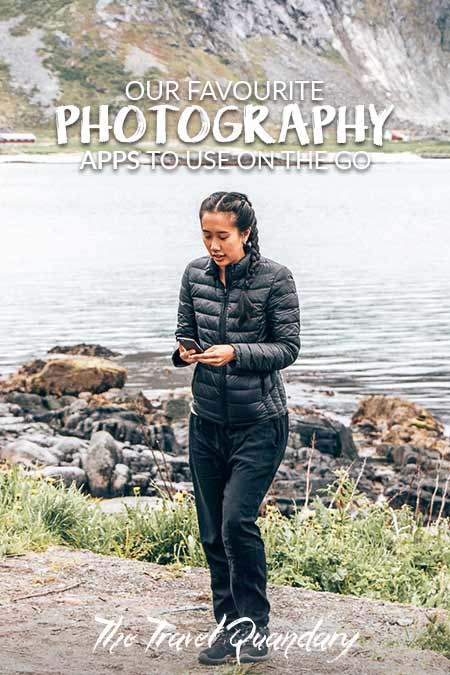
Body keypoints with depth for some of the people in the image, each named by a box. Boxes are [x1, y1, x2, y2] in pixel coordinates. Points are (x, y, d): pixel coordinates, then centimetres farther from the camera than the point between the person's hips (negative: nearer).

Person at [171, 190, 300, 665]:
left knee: (237, 521, -16)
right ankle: (229, 627, 22)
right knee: (212, 533, 8)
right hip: (207, 421, 5)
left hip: (259, 422, -5)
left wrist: (235, 353, -23)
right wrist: (184, 351, -13)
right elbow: (184, 332, 11)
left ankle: (255, 626, 1)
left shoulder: (275, 278, -11)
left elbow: (287, 348, -9)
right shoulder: (195, 274, 3)